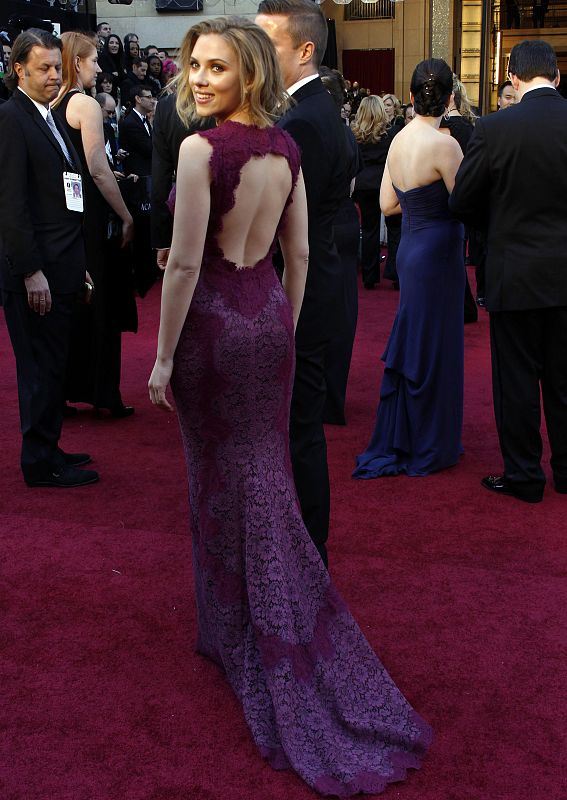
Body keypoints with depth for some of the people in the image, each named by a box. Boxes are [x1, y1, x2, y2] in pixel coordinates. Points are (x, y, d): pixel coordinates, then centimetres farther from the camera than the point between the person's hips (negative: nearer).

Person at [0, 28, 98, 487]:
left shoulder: (51, 120, 17)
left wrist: (78, 263, 17)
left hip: (62, 267, 9)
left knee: (53, 364, 15)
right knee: (42, 367, 0)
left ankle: (48, 449, 26)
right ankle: (41, 463, 11)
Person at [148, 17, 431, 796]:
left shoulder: (201, 149, -16)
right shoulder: (287, 147, 4)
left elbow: (185, 263, -18)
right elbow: (300, 253, 8)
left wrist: (163, 356, -10)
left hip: (214, 324, -6)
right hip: (270, 317, 6)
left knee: (220, 482, 9)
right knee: (269, 477, 15)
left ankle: (236, 631, 24)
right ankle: (290, 637, 25)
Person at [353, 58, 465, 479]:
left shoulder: (400, 140, 4)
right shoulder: (444, 144, -19)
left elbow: (388, 204, 9)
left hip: (412, 246, 8)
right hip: (438, 251, -8)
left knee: (411, 346, 17)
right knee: (434, 348, 3)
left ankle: (398, 440, 29)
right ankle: (428, 448, 15)